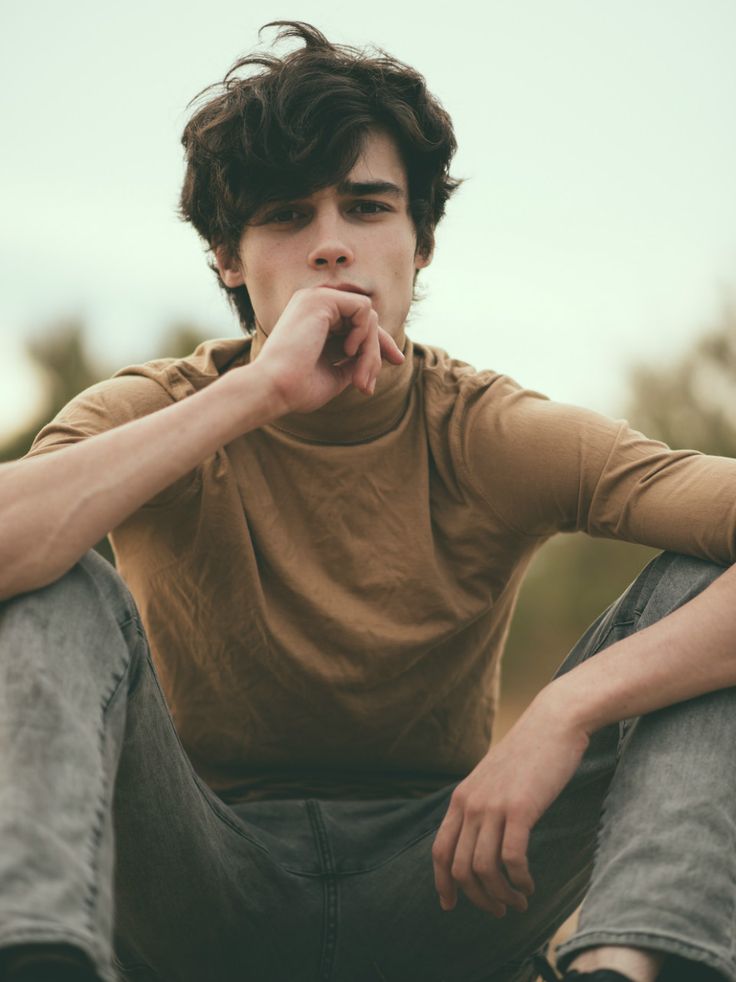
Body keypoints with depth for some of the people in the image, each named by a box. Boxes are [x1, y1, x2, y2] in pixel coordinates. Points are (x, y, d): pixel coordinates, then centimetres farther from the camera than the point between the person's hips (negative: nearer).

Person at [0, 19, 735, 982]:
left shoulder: (491, 437, -8)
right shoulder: (151, 416, -7)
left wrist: (566, 712, -35)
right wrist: (256, 391, -32)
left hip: (435, 880, 1)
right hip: (202, 894, 0)